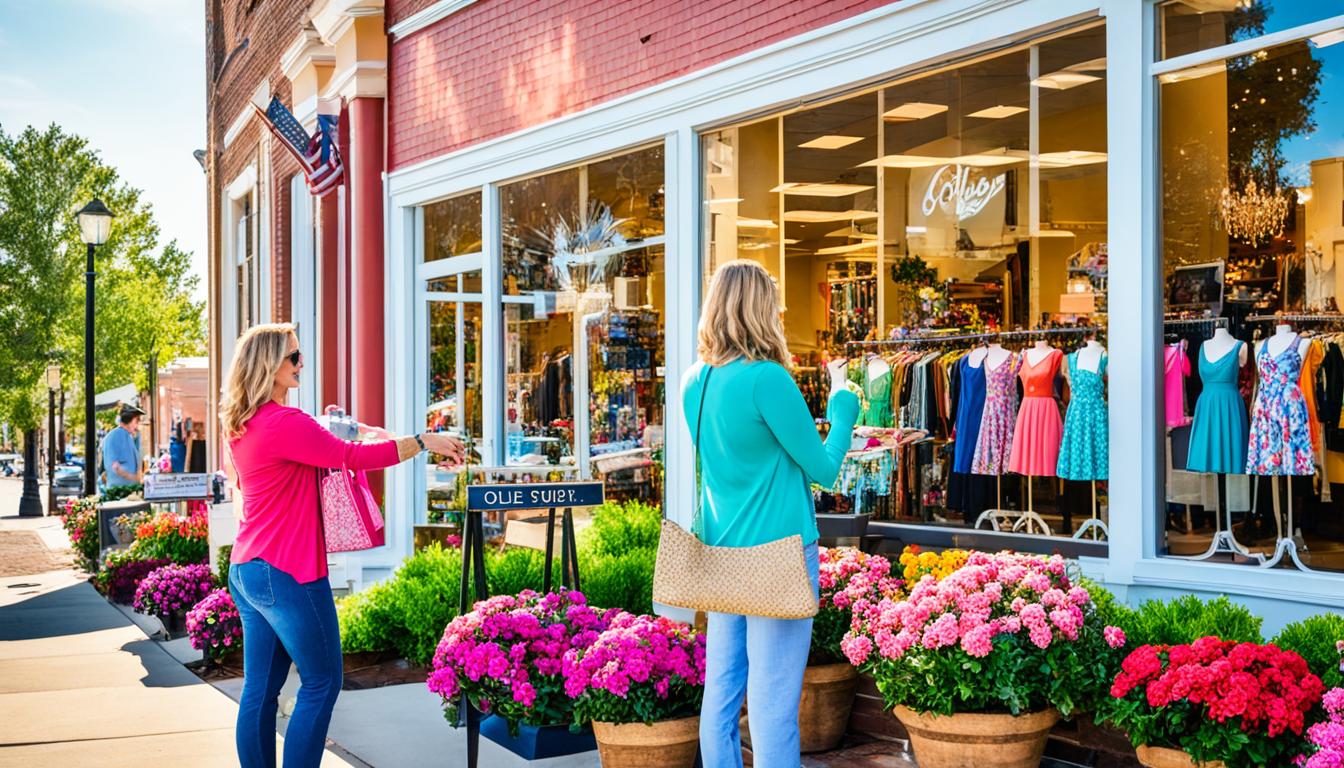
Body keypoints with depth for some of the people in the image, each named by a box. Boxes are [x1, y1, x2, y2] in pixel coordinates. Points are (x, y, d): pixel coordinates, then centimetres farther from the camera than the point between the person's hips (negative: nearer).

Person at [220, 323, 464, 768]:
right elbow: (353, 457, -17)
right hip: (287, 572, -9)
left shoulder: (241, 426, 12)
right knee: (321, 682, 1)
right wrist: (423, 442, -10)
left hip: (247, 570, 9)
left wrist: (324, 440, 16)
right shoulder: (284, 423, -17)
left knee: (260, 689, 11)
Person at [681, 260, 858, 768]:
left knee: (721, 692, 12)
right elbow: (823, 468, -8)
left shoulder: (695, 382, 6)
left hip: (721, 552, 7)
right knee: (772, 703, -2)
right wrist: (842, 400, 5)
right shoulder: (767, 378, -16)